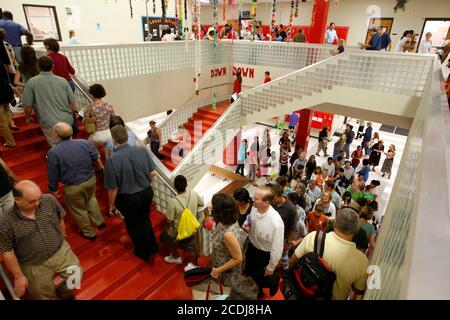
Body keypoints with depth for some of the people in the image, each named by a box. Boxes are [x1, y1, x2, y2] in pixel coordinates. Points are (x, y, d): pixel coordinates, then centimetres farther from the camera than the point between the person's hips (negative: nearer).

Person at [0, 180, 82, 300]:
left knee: (77, 277, 10)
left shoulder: (49, 200, -16)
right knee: (46, 295, 18)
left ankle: (62, 291, 41)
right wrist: (18, 276, -5)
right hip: (34, 266, -1)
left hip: (61, 252, 2)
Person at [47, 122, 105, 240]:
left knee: (78, 209, 19)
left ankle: (89, 232, 35)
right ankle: (99, 221, 42)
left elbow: (53, 174, -9)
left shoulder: (53, 152, -17)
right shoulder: (85, 143, -10)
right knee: (91, 199, 32)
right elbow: (95, 157, 4)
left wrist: (53, 189, 6)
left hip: (73, 186, -3)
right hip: (91, 179, 4)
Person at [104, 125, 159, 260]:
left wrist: (111, 204, 0)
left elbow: (113, 188, -18)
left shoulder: (112, 160, -25)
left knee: (132, 224, 23)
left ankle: (142, 252, 43)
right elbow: (152, 173, -5)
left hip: (128, 198, -3)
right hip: (147, 193, 4)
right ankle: (152, 247, 44)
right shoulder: (142, 150, -14)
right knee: (145, 219, 29)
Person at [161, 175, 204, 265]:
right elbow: (202, 204, 2)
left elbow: (169, 221, -21)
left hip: (178, 231, -3)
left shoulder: (172, 202, -34)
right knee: (192, 246, 32)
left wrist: (165, 229, 1)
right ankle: (195, 265, 50)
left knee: (165, 237, 29)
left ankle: (176, 257, 45)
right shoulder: (194, 194, -20)